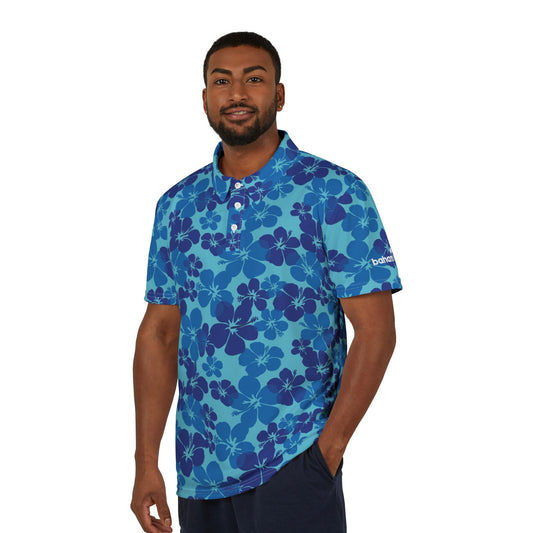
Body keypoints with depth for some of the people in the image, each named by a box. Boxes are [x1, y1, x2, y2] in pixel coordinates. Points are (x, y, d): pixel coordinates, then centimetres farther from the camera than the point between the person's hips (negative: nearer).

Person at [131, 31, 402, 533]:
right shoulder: (178, 204, 8)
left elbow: (376, 330, -8)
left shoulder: (334, 193, -6)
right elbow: (159, 332, 9)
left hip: (293, 462, -4)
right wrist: (146, 461, 3)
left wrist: (329, 448, -13)